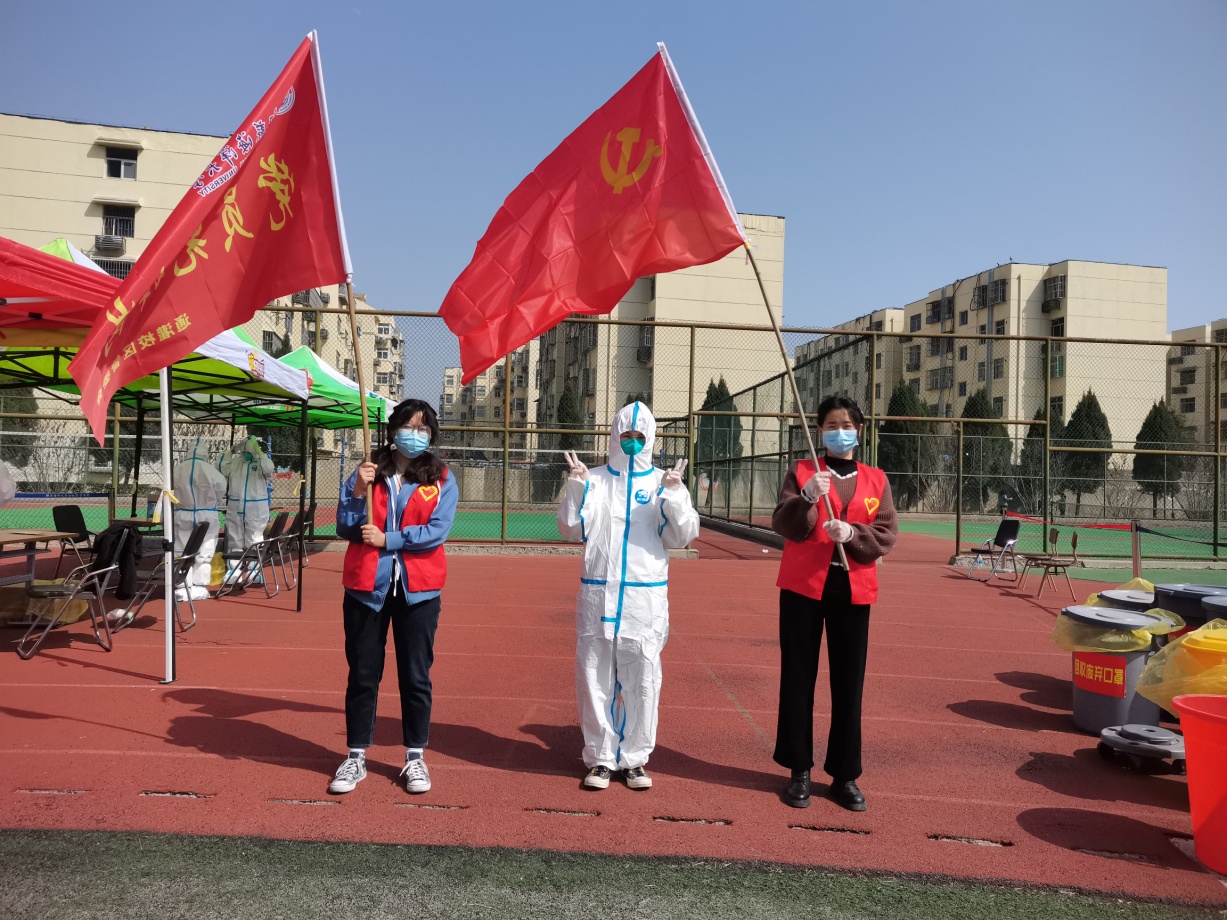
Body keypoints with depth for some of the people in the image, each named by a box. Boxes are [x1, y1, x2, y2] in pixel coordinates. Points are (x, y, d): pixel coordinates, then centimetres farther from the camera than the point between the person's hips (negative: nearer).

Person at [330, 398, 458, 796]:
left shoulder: (441, 479, 1)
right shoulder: (368, 472, 4)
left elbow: (437, 531, -12)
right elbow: (345, 529, -1)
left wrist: (387, 539, -14)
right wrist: (358, 491, -15)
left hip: (418, 589, -1)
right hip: (366, 585, 1)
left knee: (416, 676, 7)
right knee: (362, 674, 9)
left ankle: (415, 758, 21)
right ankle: (356, 757, 22)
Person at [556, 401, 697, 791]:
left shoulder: (663, 483, 4)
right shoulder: (594, 480, 6)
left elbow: (682, 535, -2)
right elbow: (573, 531, 2)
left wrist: (675, 494, -16)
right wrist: (575, 487, -10)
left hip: (646, 596, -1)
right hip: (597, 594, 1)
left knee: (642, 680, 4)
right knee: (594, 677, 5)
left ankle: (635, 758, 19)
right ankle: (600, 757, 19)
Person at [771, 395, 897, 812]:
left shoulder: (876, 480, 9)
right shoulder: (801, 471, 3)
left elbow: (887, 535, 0)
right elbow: (783, 524, -9)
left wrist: (852, 534, -18)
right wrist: (808, 498, -26)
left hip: (852, 590, 2)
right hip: (802, 587, -1)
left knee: (849, 683, 6)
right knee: (798, 679, 5)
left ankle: (845, 775, 18)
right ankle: (800, 770, 17)